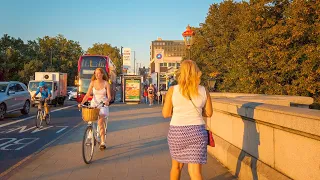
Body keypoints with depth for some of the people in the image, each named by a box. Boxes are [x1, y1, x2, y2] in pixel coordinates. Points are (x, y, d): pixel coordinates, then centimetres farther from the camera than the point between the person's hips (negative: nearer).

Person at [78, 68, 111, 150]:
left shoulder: (106, 83, -4)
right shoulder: (93, 83, 2)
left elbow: (109, 96, -9)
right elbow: (87, 94, -2)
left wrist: (107, 101, -31)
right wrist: (81, 103, -16)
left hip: (103, 104, -3)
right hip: (94, 104, 3)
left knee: (100, 122, -19)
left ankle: (103, 142, -14)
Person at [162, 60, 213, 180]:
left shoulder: (173, 90, -6)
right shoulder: (204, 91, 0)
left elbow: (165, 114, -2)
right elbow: (209, 113, 9)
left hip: (177, 132, 0)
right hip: (197, 132, 0)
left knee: (177, 165, 23)